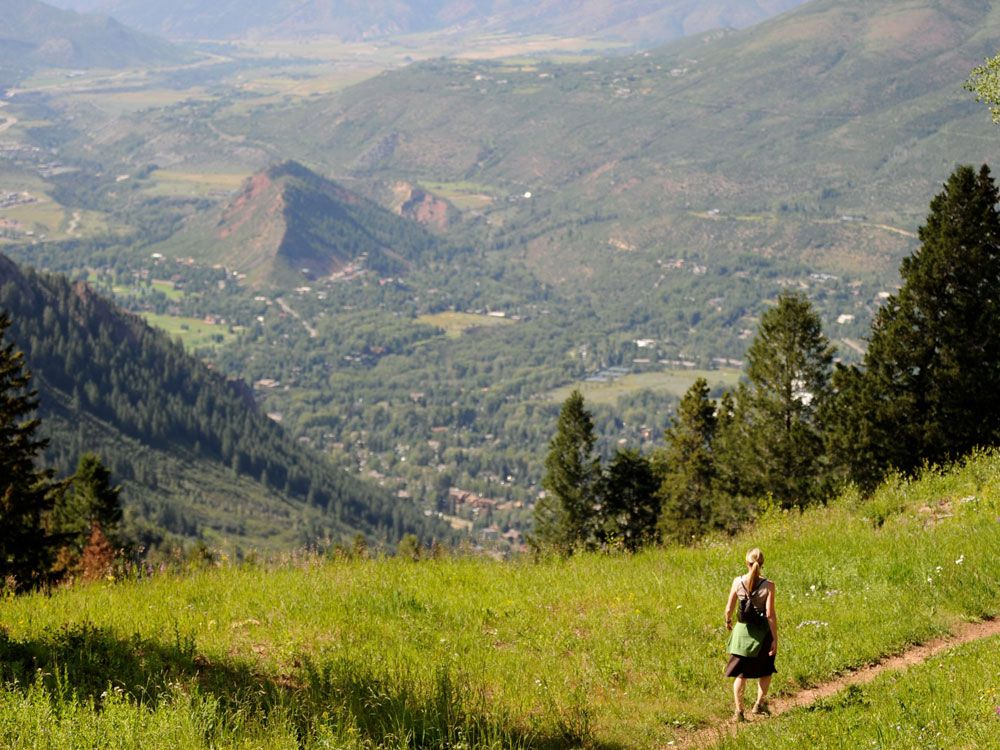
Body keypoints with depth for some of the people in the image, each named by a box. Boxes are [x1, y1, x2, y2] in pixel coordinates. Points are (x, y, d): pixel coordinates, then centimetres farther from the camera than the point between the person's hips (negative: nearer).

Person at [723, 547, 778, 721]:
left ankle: (739, 711, 7)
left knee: (740, 674, 11)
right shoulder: (768, 586, -15)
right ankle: (759, 704, 14)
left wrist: (728, 621, 20)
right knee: (766, 671, 22)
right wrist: (775, 639, -9)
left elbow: (729, 608, -1)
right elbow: (770, 614, -15)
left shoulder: (737, 582, -8)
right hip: (762, 633, -2)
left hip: (742, 631, 2)